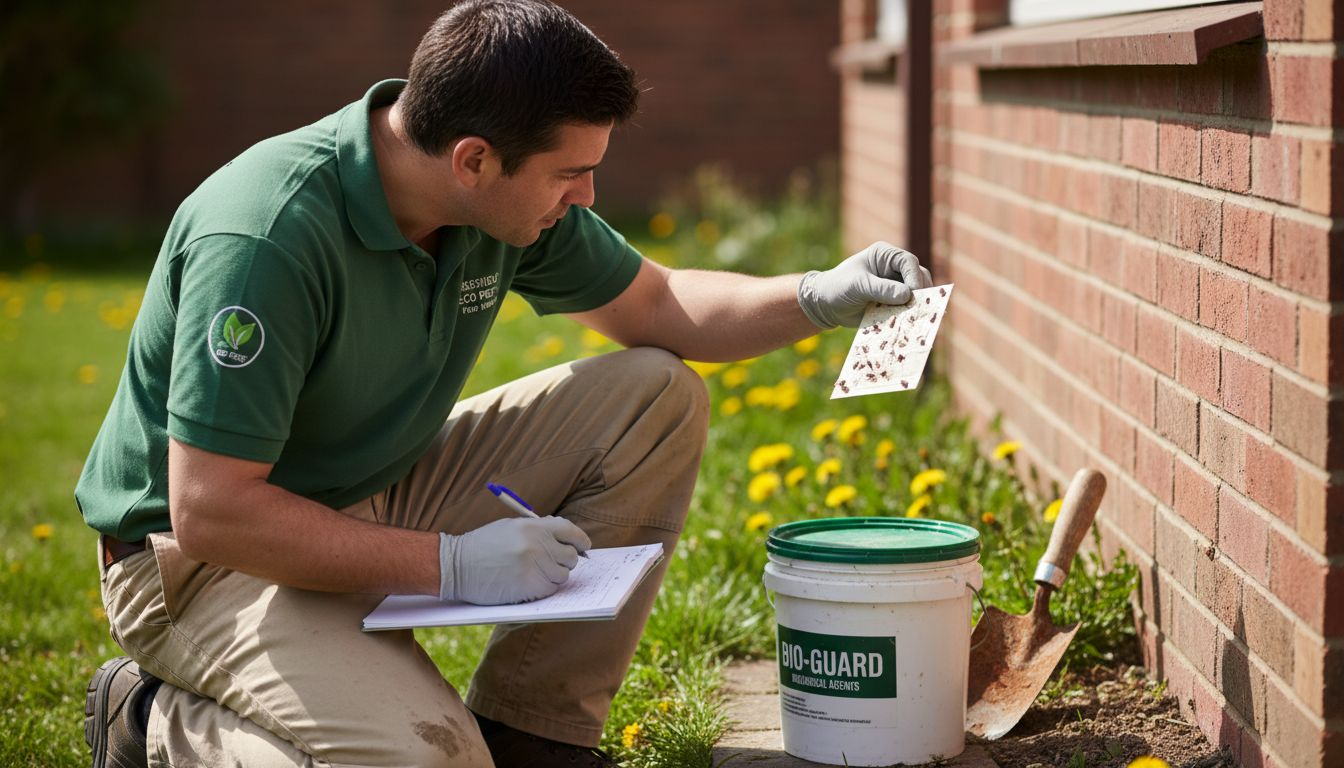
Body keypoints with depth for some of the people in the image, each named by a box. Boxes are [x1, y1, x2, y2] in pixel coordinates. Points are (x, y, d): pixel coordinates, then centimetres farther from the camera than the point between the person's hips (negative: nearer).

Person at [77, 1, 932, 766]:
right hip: (203, 557, -8)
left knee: (659, 397, -5)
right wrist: (452, 566, -30)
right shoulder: (268, 237, -31)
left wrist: (819, 297, -6)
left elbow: (656, 307, 11)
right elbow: (209, 514, -30)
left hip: (379, 499, 8)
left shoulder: (509, 199, -7)